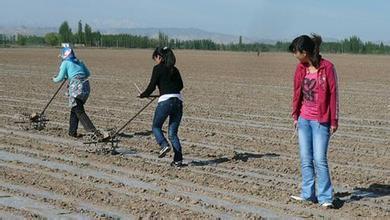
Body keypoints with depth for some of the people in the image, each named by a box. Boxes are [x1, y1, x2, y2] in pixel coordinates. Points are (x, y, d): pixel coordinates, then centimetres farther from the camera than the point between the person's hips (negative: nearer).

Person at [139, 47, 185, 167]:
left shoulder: (158, 68, -1)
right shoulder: (174, 69, 17)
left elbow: (152, 86, -3)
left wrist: (143, 95, 13)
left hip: (165, 101, -6)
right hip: (178, 101, 6)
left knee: (156, 127, 15)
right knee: (173, 133, 10)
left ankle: (164, 145, -9)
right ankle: (178, 160, 4)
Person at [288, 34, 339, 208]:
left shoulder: (327, 67, -13)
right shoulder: (300, 68, 4)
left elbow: (334, 94, -10)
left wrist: (334, 121, -8)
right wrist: (295, 115, 12)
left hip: (321, 120, -6)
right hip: (304, 119, 6)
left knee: (319, 159, -7)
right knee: (305, 159, 10)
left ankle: (325, 197, 1)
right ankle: (308, 194, 19)